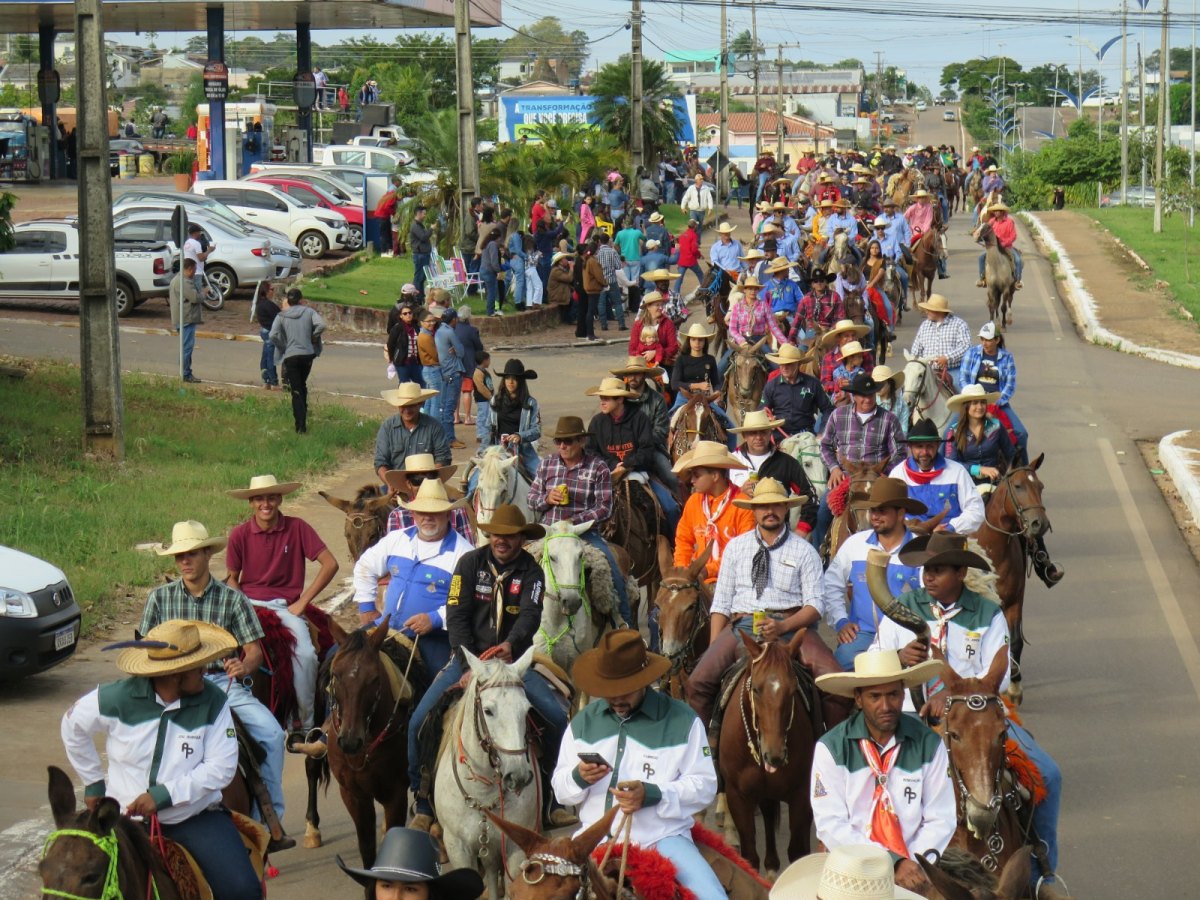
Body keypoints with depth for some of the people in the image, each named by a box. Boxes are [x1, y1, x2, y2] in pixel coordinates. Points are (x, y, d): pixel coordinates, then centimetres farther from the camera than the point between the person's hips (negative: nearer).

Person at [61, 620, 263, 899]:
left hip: (195, 817, 0)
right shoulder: (118, 698, -11)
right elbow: (72, 727, 9)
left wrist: (164, 795, -20)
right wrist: (93, 782, 12)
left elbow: (222, 767, -12)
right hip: (127, 816, 0)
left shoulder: (213, 702, -9)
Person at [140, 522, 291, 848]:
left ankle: (271, 817, -13)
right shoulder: (160, 598, 8)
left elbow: (254, 650, 3)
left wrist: (244, 666, -21)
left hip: (223, 681, 0)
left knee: (271, 733, -22)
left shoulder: (232, 598, 5)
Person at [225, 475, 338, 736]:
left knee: (305, 655, -26)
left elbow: (330, 564, -4)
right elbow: (232, 578, 11)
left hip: (286, 606, -1)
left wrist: (302, 602, -7)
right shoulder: (239, 535, 1)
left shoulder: (297, 528, -2)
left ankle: (307, 723, -8)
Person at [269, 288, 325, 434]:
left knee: (296, 392, -1)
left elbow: (273, 336, -12)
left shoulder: (281, 316, 2)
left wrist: (283, 348, 3)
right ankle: (303, 416, 30)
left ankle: (301, 426, -10)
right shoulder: (309, 312, 3)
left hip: (290, 356, -2)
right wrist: (313, 338, 3)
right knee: (302, 385, 26)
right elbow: (321, 325, -14)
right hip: (307, 355, 2)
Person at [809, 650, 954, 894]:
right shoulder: (830, 748, -2)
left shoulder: (929, 743, 4)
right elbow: (830, 824, -8)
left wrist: (914, 863, -14)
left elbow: (941, 819, 3)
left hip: (913, 869, 1)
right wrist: (893, 862, -17)